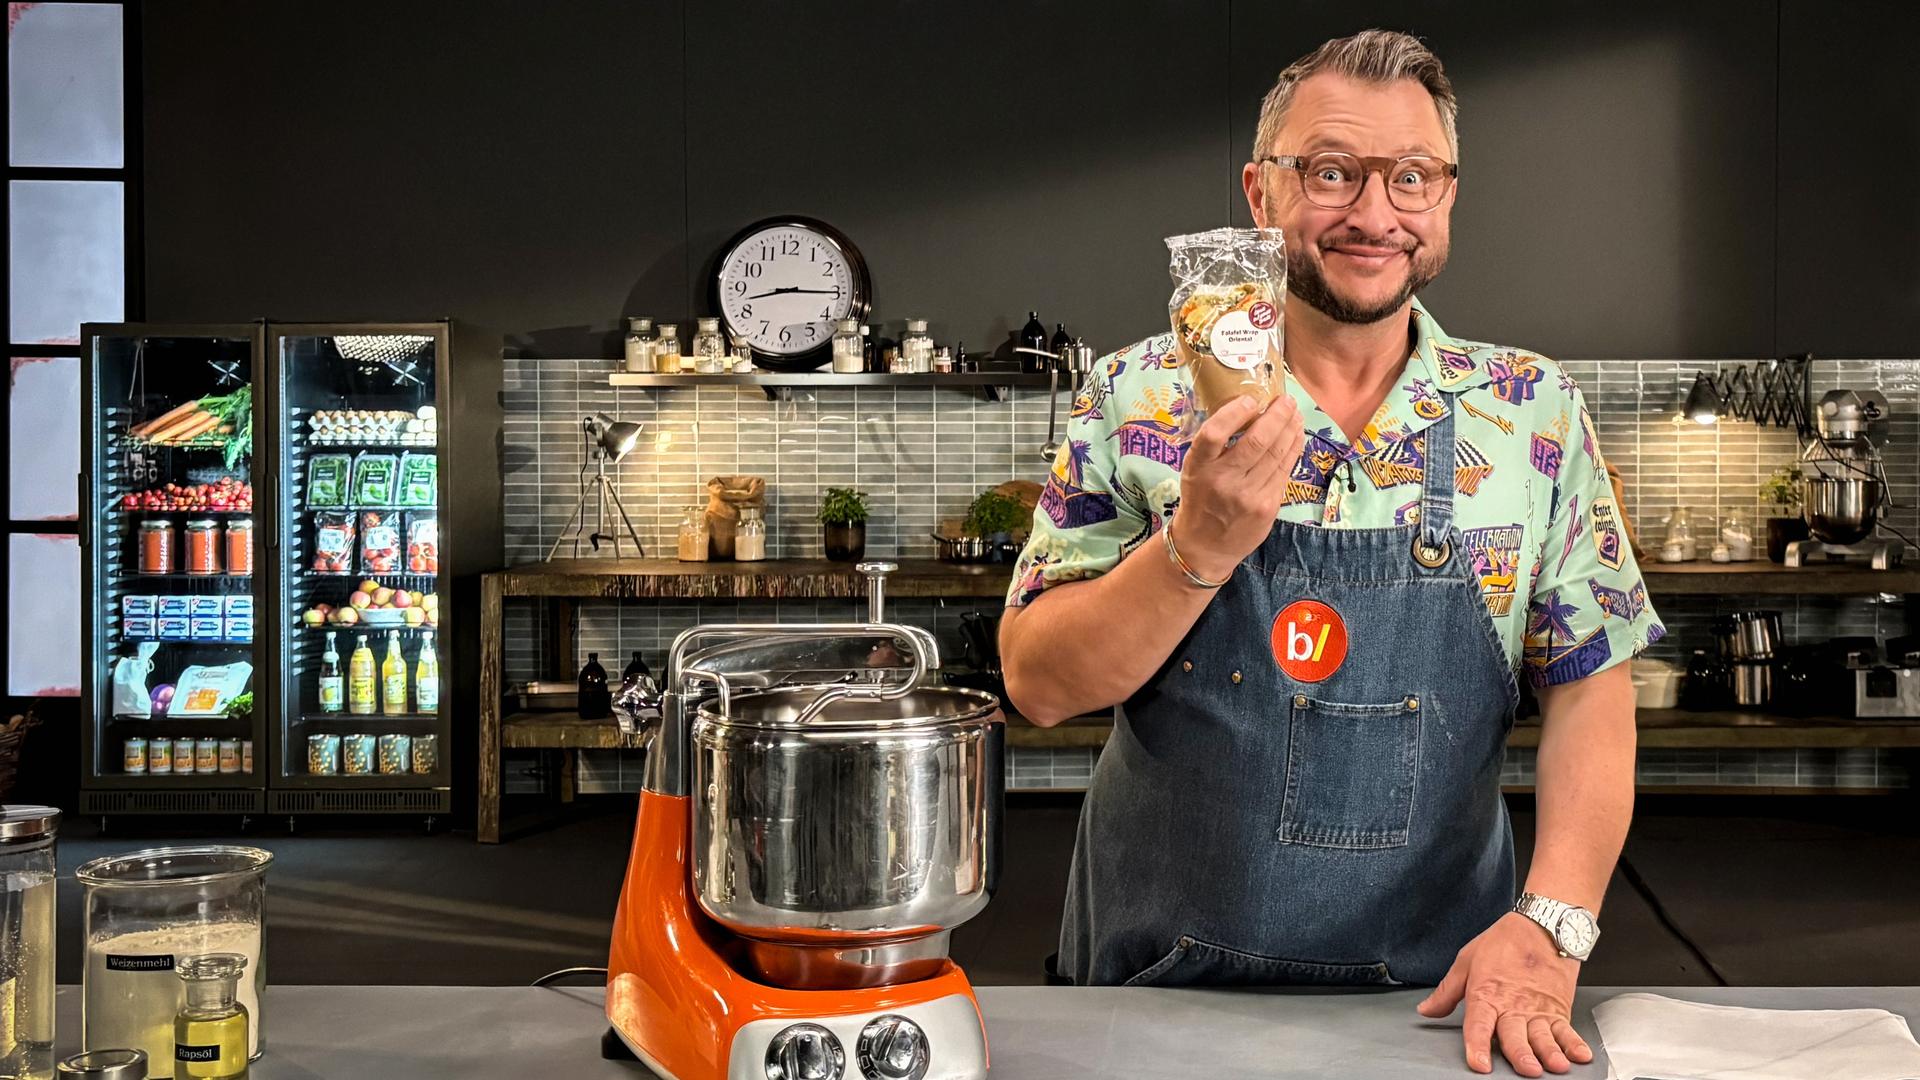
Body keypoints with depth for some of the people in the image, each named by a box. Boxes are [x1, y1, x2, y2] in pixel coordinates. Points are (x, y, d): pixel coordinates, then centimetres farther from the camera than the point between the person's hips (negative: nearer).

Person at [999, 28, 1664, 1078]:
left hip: (1433, 985, 1)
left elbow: (1589, 686, -1)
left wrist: (1552, 923, -14)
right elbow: (1038, 683, -9)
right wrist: (1200, 546, -23)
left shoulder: (1533, 411, -2)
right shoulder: (1140, 396, -5)